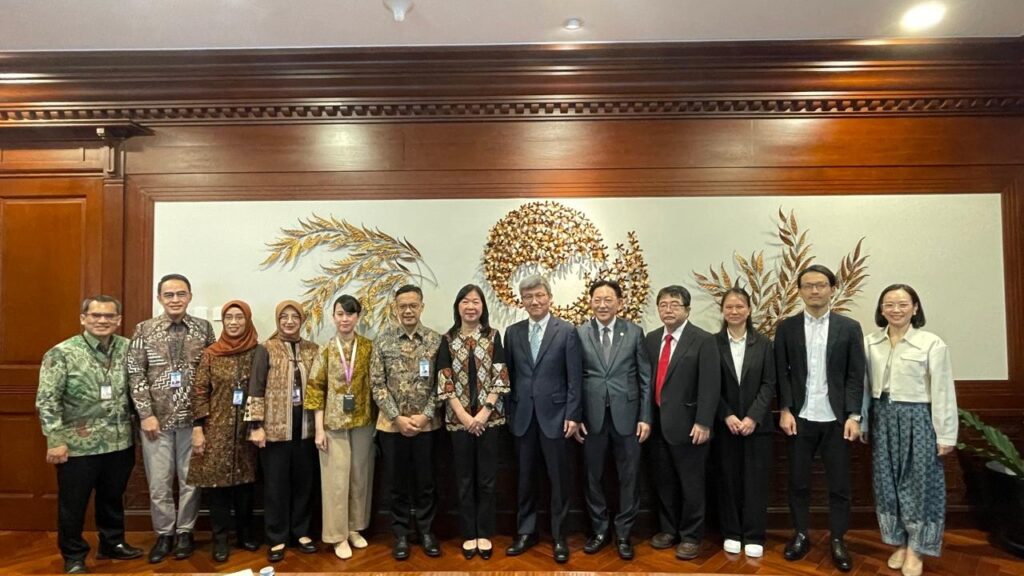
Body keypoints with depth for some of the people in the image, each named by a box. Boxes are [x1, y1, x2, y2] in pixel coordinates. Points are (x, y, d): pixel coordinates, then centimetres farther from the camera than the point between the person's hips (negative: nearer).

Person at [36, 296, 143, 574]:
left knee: (113, 497, 19)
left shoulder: (128, 348, 0)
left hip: (120, 442, 4)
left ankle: (112, 543, 38)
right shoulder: (61, 353, -10)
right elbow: (47, 401, -11)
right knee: (73, 503, 11)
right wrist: (56, 440, -14)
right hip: (78, 445, -3)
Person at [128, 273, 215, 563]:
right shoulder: (144, 330, 0)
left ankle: (185, 532, 25)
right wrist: (146, 414, -7)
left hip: (193, 418, 0)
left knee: (190, 479, 9)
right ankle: (164, 533, 26)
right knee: (159, 481, 8)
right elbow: (135, 374, -1)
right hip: (156, 418, 0)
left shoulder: (204, 328, 1)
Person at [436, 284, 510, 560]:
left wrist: (483, 413, -13)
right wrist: (463, 415, -11)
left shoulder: (493, 336, 1)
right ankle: (469, 534, 23)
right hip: (459, 418, 0)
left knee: (487, 478, 7)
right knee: (464, 479, 10)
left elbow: (500, 378, -4)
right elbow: (444, 381, -3)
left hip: (488, 417, 0)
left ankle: (485, 533, 21)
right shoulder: (448, 340, 2)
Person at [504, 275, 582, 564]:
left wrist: (572, 415, -9)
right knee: (525, 478, 12)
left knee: (559, 479, 7)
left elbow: (574, 378, -5)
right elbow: (509, 375, 8)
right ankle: (526, 532, 27)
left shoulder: (567, 331, -4)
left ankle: (559, 536, 22)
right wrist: (509, 412, 5)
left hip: (555, 415, -3)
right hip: (523, 416, 3)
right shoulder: (512, 332, 6)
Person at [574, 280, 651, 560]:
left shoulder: (634, 332, 1)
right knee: (593, 477, 11)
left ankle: (623, 533, 25)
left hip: (626, 415, 0)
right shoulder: (579, 333, 0)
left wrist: (645, 417, -2)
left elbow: (645, 378, 2)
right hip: (592, 416, 0)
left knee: (628, 478, 8)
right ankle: (600, 530, 30)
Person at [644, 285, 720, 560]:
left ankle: (690, 536, 21)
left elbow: (710, 385, -12)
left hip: (686, 424, -5)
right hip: (657, 423, 5)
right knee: (664, 482, 16)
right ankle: (668, 529, 32)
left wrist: (703, 423, -17)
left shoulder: (703, 340, -8)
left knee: (691, 484, 6)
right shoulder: (652, 339, 9)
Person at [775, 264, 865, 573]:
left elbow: (856, 376, -1)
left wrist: (853, 416, -7)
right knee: (798, 481, 9)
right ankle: (800, 535, 24)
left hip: (836, 419, 0)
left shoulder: (849, 327, 2)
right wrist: (785, 411, -6)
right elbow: (781, 373, 1)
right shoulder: (786, 327, 2)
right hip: (800, 418, 0)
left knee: (839, 484, 8)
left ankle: (838, 541, 23)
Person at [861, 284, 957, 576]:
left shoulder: (932, 343, -9)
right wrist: (861, 422, 5)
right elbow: (863, 386, 4)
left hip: (917, 419, -3)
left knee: (918, 483, 7)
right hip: (882, 419, 3)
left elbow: (943, 392, -8)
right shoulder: (869, 343, 0)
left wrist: (945, 435, -7)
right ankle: (899, 542, 29)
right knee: (888, 483, 12)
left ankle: (915, 548, 24)